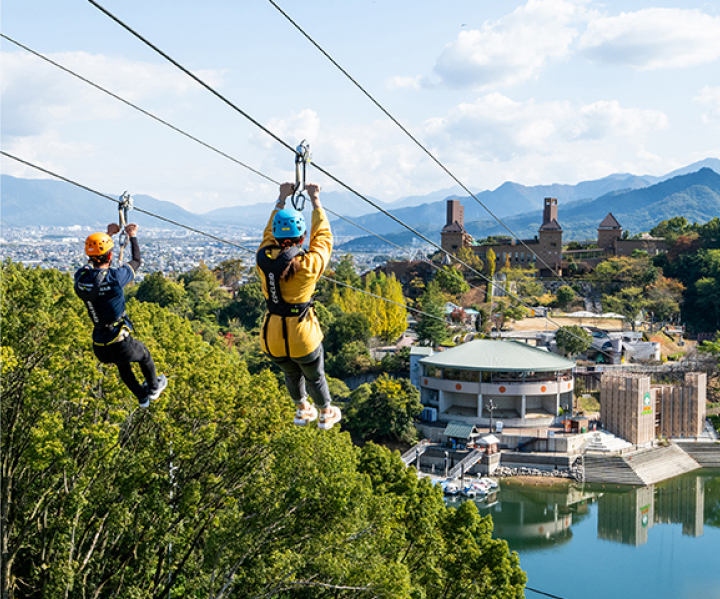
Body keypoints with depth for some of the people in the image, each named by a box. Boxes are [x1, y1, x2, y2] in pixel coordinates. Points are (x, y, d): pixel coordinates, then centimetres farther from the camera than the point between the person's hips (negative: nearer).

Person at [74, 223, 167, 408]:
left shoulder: (81, 278, -10)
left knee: (123, 366, 34)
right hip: (120, 345, -5)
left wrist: (108, 234, 24)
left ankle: (142, 397, 53)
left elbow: (91, 262, 15)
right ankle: (153, 389, 52)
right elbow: (137, 260, -4)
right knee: (144, 355, 29)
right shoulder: (114, 278, -25)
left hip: (99, 349, 5)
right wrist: (132, 236, 13)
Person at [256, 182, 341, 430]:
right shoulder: (309, 265, -22)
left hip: (272, 338, 4)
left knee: (291, 374, 31)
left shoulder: (264, 259, -12)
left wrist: (281, 200, 20)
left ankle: (302, 410, 53)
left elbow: (269, 233, 10)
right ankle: (326, 415, 45)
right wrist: (315, 201, 8)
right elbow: (323, 236, -3)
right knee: (315, 377, 23)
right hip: (303, 339, -4)